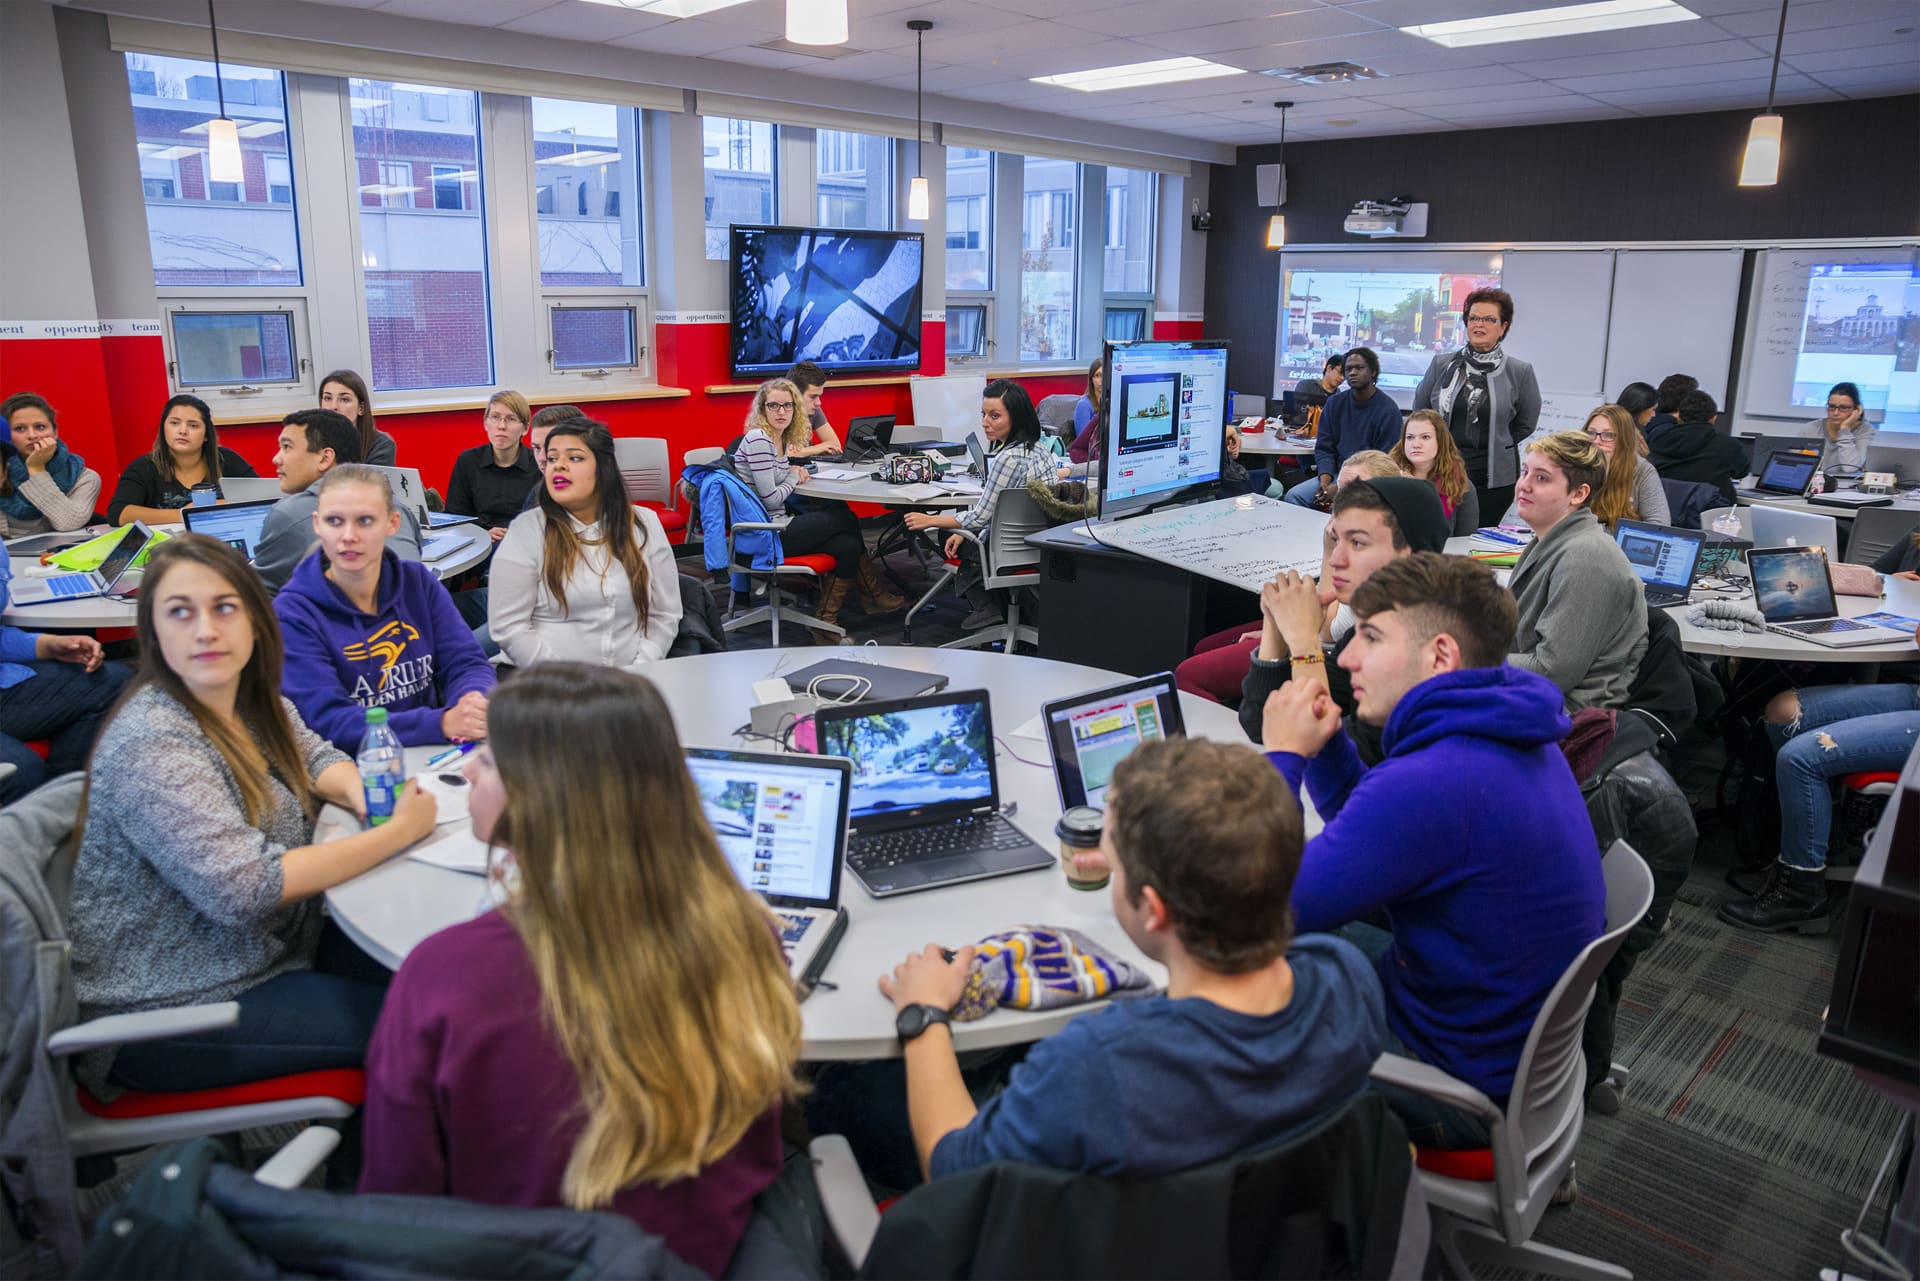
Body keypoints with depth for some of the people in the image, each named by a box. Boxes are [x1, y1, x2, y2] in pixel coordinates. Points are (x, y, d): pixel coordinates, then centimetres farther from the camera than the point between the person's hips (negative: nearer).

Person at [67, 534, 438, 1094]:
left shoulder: (253, 699, 0)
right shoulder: (150, 743, -25)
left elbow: (314, 757, 17)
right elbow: (243, 887, -31)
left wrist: (356, 789, -8)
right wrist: (398, 831, -25)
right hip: (163, 1013, -8)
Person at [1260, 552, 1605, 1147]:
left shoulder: (1431, 782, -33)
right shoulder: (1510, 731, -1)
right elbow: (1372, 833, 14)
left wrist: (1282, 755, -15)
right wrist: (1322, 742, -4)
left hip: (1476, 1082, -9)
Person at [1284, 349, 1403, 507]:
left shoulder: (1388, 410, -7)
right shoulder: (1335, 403, 9)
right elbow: (1324, 448, 11)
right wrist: (1325, 479, -11)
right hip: (1337, 474, 5)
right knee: (1293, 496, -17)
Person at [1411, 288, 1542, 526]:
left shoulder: (1520, 372, -1)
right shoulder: (1442, 364, 4)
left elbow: (1525, 424, 10)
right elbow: (1419, 410, 15)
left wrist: (1493, 446, 9)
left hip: (1494, 478, -1)